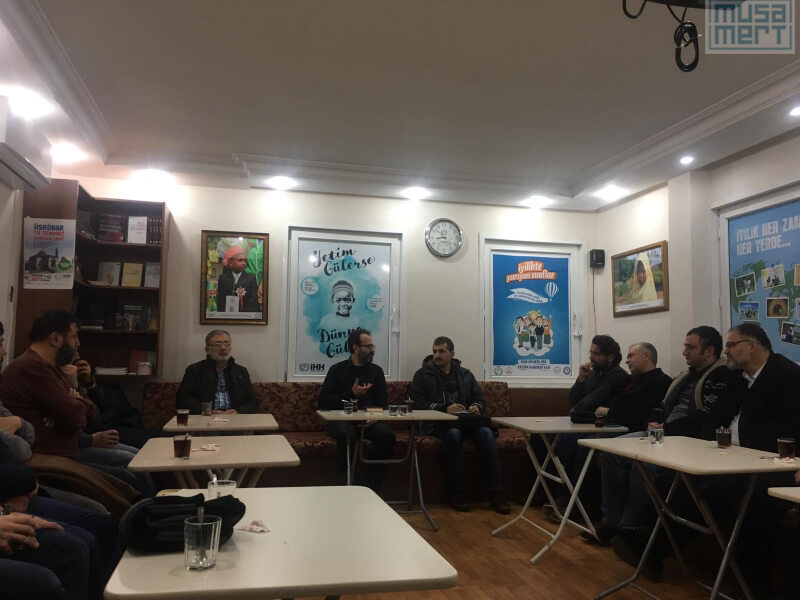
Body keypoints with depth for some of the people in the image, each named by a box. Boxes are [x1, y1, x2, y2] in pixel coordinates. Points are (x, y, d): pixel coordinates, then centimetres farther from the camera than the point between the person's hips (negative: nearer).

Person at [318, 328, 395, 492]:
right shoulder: (337, 370, 11)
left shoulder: (376, 371, 19)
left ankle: (373, 488, -20)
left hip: (370, 419, 2)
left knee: (387, 434, -29)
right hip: (342, 419, -2)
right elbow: (324, 402, -1)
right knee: (345, 434, -37)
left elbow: (383, 403, 11)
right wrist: (352, 394, -9)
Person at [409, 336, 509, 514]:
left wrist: (477, 407, -4)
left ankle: (496, 493, -25)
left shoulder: (465, 374, 22)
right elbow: (418, 403, -1)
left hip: (466, 419, 3)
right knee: (453, 433, -38)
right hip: (438, 422, -3)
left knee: (486, 433, -29)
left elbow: (480, 398, 21)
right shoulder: (422, 375, 11)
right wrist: (444, 409, -14)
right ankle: (457, 492, -26)